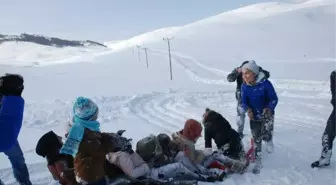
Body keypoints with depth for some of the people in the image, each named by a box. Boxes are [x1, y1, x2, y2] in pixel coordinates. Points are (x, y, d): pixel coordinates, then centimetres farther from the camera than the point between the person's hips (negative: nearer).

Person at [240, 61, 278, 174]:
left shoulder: (265, 83, -23)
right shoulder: (244, 86, -12)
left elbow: (274, 99, -15)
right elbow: (244, 102, -4)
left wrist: (269, 108, -33)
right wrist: (248, 110, -25)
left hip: (267, 114, -3)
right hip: (254, 116, 3)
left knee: (265, 135, -15)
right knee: (256, 139, 8)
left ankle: (269, 140, 26)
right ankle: (258, 162, 24)